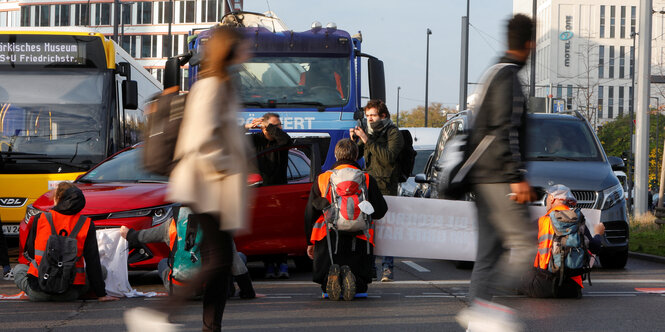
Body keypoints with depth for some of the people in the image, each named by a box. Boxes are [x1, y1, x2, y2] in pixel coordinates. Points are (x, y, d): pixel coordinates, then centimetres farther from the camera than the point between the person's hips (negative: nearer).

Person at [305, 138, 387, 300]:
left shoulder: (322, 179, 8)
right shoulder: (367, 180, 5)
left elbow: (310, 214, 11)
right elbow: (380, 211, 8)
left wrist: (310, 242, 21)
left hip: (328, 237, 1)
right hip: (358, 241, 0)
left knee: (324, 281, 14)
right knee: (361, 284, 11)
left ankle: (331, 278, -24)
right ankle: (351, 279, -27)